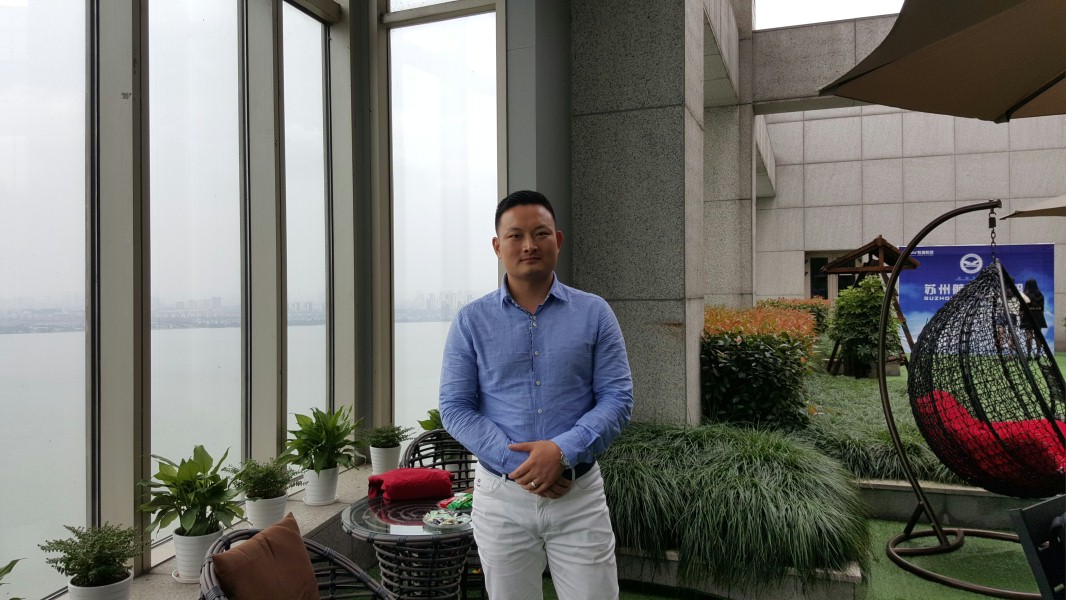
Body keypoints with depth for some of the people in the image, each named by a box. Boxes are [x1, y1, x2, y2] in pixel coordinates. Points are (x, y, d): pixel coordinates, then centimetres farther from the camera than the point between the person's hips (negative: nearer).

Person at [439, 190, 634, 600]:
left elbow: (618, 399, -4)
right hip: (501, 496, 1)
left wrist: (564, 451, -19)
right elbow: (455, 408, -3)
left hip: (580, 494, 0)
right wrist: (515, 462, -15)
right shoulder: (471, 321, 0)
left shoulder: (594, 313, 0)